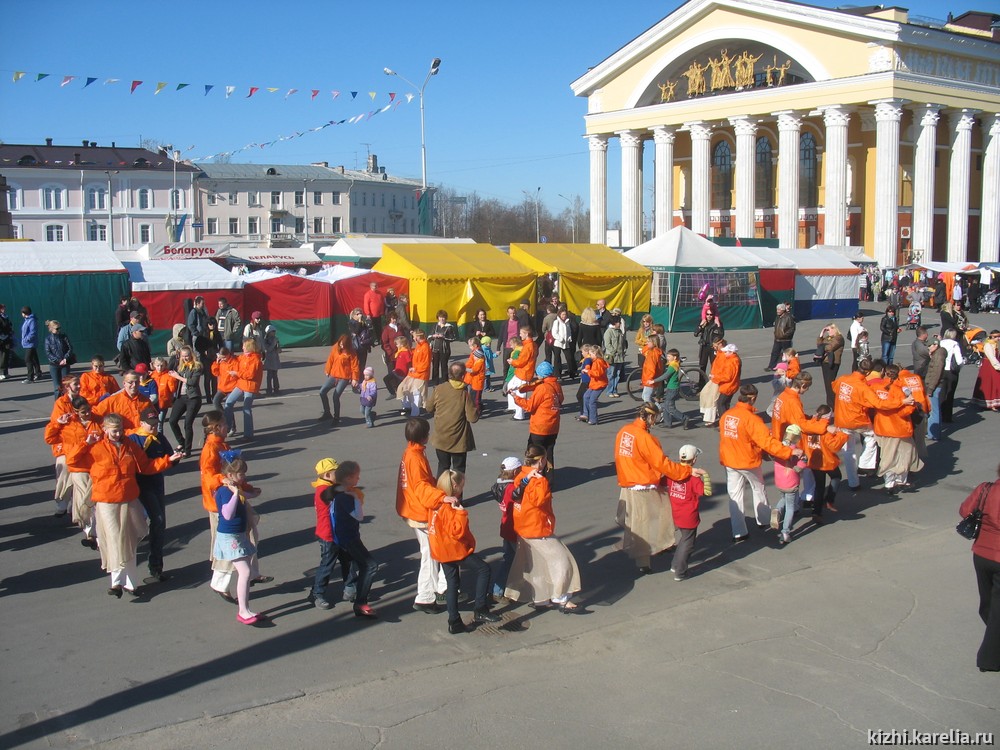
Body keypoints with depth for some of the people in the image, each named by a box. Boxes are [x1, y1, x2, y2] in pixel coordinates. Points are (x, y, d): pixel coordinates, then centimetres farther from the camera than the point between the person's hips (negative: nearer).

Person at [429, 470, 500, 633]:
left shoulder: (439, 504, 6)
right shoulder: (449, 507, -21)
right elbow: (458, 531, -26)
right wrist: (461, 513, -28)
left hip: (443, 551, 10)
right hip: (456, 550, -10)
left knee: (452, 584, 14)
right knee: (483, 569, -4)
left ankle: (454, 623, 17)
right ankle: (480, 610, -5)